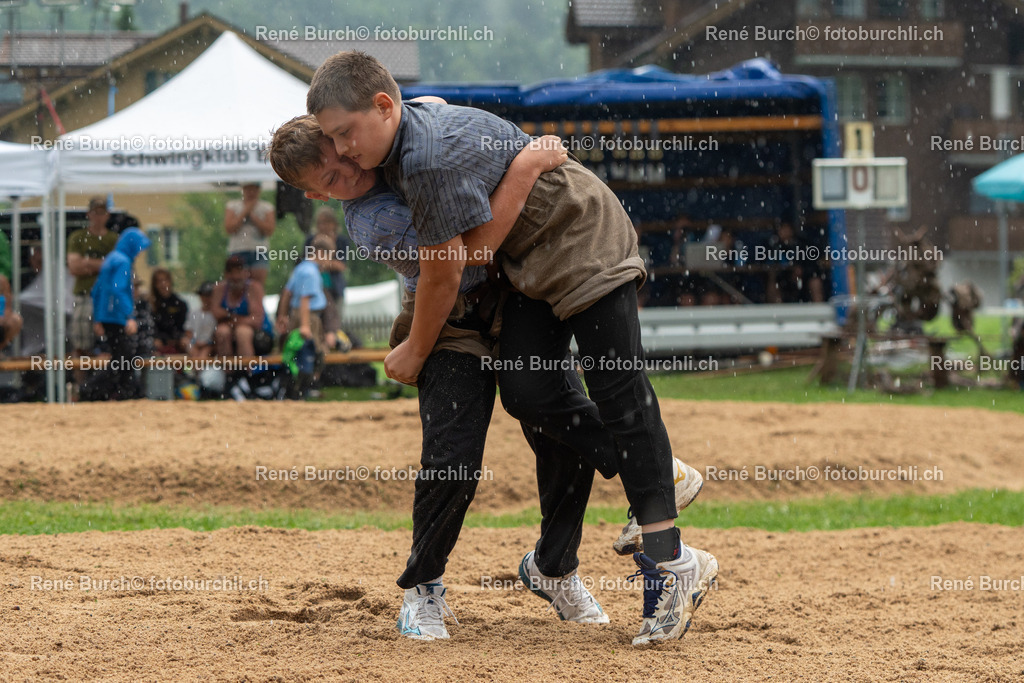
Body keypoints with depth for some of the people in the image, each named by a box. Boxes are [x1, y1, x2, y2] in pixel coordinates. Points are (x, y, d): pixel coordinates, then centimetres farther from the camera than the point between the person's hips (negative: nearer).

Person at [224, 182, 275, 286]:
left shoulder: (267, 207, 11)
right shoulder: (232, 206, 10)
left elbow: (269, 230, -3)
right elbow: (229, 228, -4)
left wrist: (252, 215, -4)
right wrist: (245, 212, -4)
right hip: (238, 251, -1)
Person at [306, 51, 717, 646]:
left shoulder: (434, 158, -28)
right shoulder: (403, 136, 1)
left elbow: (444, 272, -20)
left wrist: (415, 351, -4)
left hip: (587, 242, -9)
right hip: (532, 262, 9)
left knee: (621, 396, -13)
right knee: (527, 391, -8)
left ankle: (671, 564, -16)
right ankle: (649, 472, 8)